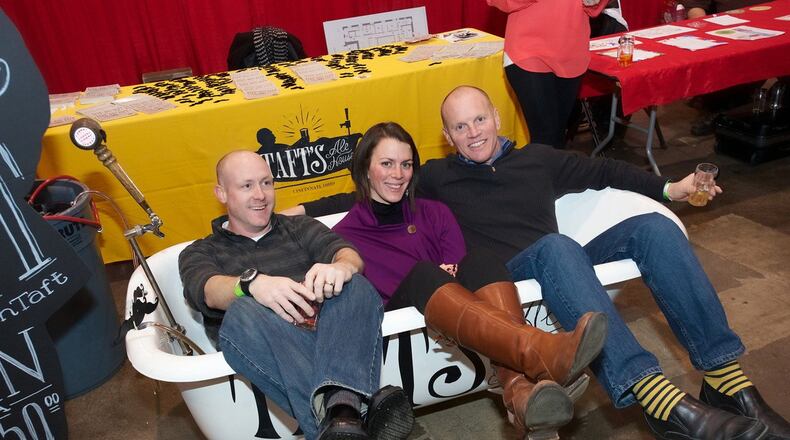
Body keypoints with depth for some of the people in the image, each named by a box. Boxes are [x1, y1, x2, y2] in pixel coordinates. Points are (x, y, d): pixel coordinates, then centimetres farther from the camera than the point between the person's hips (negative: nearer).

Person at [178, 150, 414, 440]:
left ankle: (340, 410, -49)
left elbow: (347, 252, 2)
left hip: (326, 336, 2)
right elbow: (208, 291, -6)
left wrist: (341, 266, -25)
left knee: (356, 287, -27)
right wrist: (253, 282, -31)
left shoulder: (300, 228, 23)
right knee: (243, 313, -33)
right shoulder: (200, 253, 19)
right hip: (265, 358, -1)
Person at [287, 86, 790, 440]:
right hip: (508, 274, -4)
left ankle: (725, 375, -21)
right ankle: (661, 400, -50)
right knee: (556, 247, -37)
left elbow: (602, 170, 28)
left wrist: (668, 188, 22)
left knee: (652, 226, -18)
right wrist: (303, 210, 7)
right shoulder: (437, 176, 15)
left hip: (569, 264, 5)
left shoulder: (537, 158, 23)